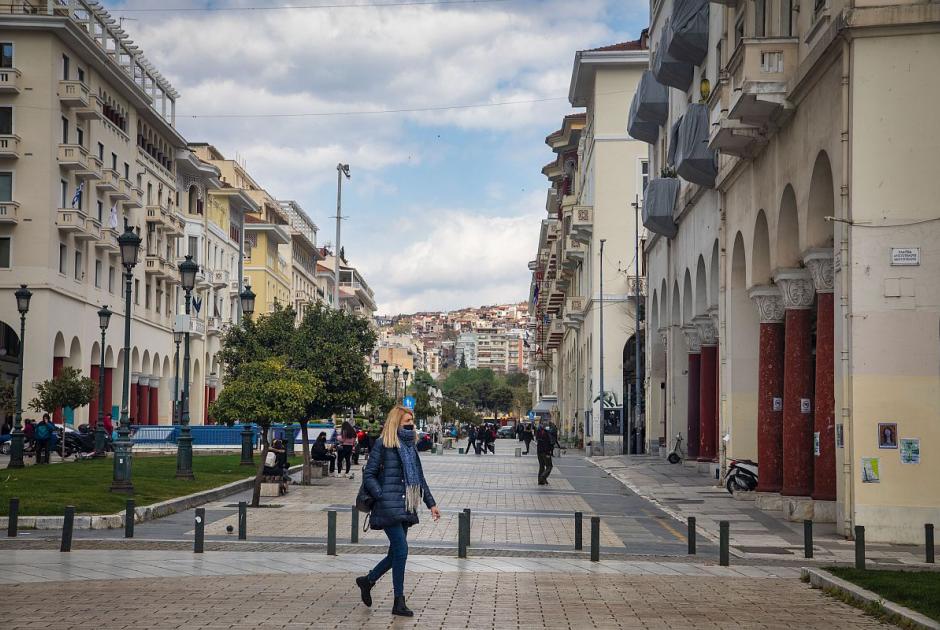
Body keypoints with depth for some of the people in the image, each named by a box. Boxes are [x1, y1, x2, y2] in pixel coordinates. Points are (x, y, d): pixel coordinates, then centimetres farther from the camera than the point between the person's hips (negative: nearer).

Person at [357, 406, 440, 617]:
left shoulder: (409, 446, 15)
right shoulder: (383, 444, -7)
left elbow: (420, 478, 20)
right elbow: (368, 474, -7)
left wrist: (431, 503, 16)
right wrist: (381, 497, -15)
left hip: (405, 508, 8)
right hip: (389, 507, -8)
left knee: (396, 553, 10)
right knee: (401, 550, -11)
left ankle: (368, 581, 31)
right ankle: (399, 602, -3)